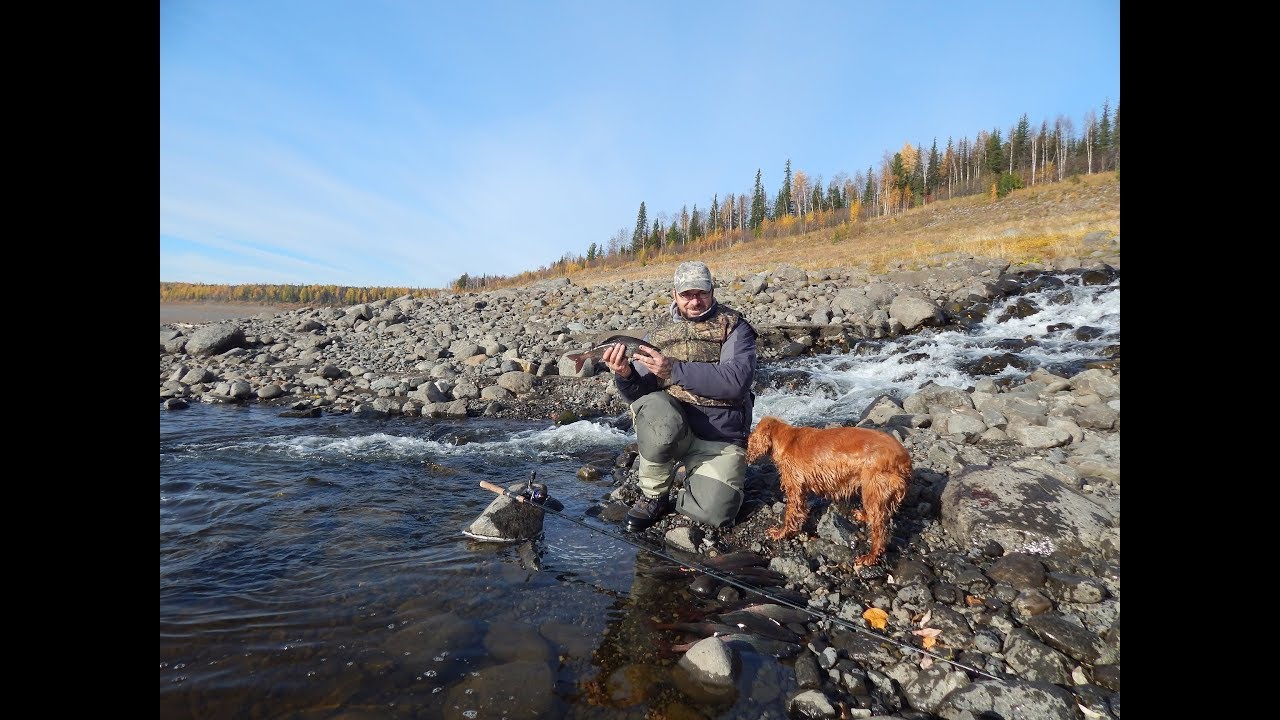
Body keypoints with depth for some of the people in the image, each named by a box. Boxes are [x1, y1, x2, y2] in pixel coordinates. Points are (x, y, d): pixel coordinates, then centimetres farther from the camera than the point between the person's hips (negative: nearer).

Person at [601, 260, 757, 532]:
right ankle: (653, 495, -7)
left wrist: (675, 370, -25)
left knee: (716, 513, -22)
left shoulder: (734, 327, -2)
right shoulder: (659, 333, 8)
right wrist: (625, 375, -19)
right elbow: (638, 394, 4)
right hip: (672, 424, 2)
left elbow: (736, 380, -20)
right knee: (653, 407, -32)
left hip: (721, 439, -2)